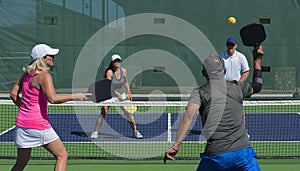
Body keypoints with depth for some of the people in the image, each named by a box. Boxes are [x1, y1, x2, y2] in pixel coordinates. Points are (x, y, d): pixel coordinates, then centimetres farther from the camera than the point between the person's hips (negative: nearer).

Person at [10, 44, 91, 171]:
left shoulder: (27, 73, 12)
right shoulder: (44, 76, -13)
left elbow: (13, 94, 17)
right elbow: (52, 98, -25)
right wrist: (75, 96, -19)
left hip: (22, 124, 8)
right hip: (39, 124, -8)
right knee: (62, 155, 4)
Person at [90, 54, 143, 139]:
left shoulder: (123, 71, -5)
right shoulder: (109, 72, -20)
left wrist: (129, 93, 11)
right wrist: (117, 94, -40)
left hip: (121, 95, 4)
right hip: (109, 96, -4)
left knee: (129, 113, -1)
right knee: (103, 113, -15)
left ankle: (135, 132, 11)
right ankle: (95, 132, -3)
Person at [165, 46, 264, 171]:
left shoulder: (200, 92, 2)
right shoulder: (237, 87, 11)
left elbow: (189, 114, -16)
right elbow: (257, 85, 32)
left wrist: (176, 145, -21)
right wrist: (257, 60, 43)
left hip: (214, 156, -1)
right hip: (242, 152, 1)